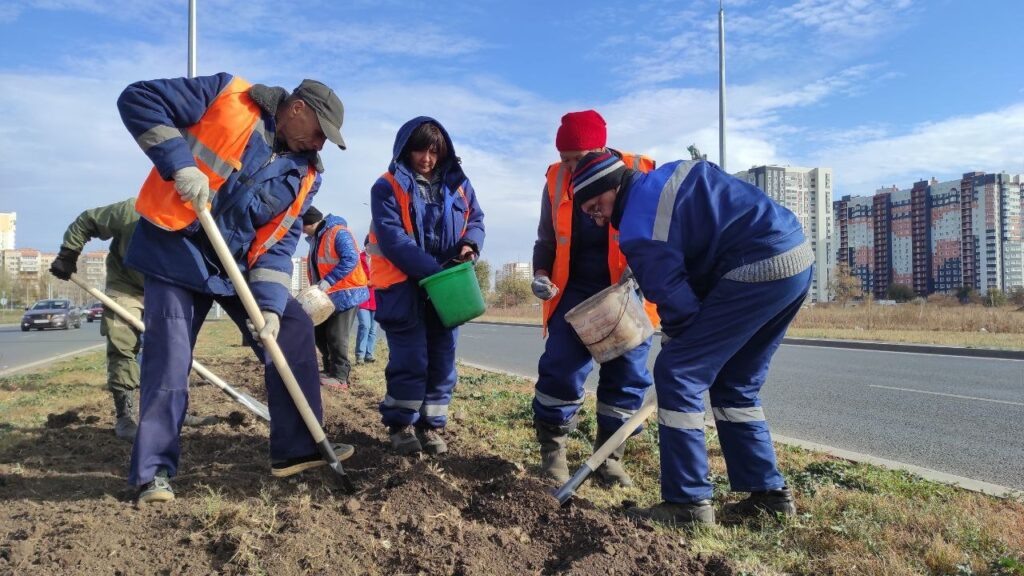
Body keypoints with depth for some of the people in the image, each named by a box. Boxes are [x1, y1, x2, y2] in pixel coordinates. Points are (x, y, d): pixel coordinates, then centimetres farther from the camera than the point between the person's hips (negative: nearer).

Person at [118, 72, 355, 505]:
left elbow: (279, 243, -1)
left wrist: (270, 304, -14)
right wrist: (179, 163, -25)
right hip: (175, 249, -5)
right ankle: (154, 471, 9)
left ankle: (297, 447, 9)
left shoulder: (305, 174, 1)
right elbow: (137, 99, -13)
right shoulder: (226, 96, -12)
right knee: (169, 360, -7)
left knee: (294, 330, 0)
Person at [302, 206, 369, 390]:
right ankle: (330, 369, 24)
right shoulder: (315, 238, 13)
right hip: (326, 296, 10)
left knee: (337, 336, -9)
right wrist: (316, 286, 6)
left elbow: (350, 259, -26)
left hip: (346, 293, -10)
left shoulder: (338, 232, -16)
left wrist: (328, 281, -28)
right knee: (320, 333, 13)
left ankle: (339, 377, -3)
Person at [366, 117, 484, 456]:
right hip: (403, 286, -4)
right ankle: (401, 425, 11)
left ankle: (432, 425, 19)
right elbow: (392, 239, -16)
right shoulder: (388, 187, -6)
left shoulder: (458, 184, 9)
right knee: (409, 360, -4)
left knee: (442, 360, 7)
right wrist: (433, 270, -24)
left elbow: (476, 219, 16)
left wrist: (470, 245, -8)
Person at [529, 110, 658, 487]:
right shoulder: (556, 180, -1)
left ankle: (610, 455, 19)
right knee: (560, 370, -8)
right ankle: (552, 448, 12)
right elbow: (547, 239, 12)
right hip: (574, 290, 1)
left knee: (626, 377, 2)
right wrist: (541, 273, -7)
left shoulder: (640, 174, -9)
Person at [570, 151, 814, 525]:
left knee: (676, 373, -4)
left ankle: (688, 502, 0)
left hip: (759, 270, -10)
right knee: (735, 385, 19)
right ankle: (768, 492, 24)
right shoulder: (672, 175, 19)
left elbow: (674, 296, -7)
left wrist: (677, 339, 13)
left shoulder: (637, 226, -9)